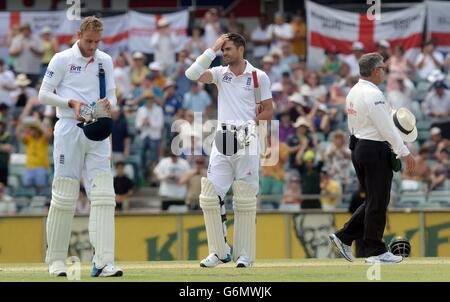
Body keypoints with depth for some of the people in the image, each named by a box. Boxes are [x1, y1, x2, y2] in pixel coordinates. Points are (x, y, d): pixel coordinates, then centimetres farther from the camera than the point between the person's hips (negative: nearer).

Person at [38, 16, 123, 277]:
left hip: (98, 133, 4)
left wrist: (108, 103, -8)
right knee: (65, 195, -2)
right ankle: (56, 260, 8)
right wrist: (71, 102, -15)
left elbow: (112, 96, 15)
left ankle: (104, 262, -12)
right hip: (69, 130, -4)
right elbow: (44, 94, 0)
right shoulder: (62, 60, -1)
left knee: (104, 196, -7)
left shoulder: (105, 61, 11)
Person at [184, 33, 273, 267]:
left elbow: (268, 112, 6)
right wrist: (213, 48, -6)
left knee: (245, 201, -1)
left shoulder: (258, 76, 2)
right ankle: (219, 251, 6)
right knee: (209, 196, -4)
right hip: (222, 141, 3)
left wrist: (249, 122, -11)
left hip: (246, 142, -3)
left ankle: (244, 254, 5)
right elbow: (192, 74, -8)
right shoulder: (220, 73, 9)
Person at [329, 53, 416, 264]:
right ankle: (375, 251, 6)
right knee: (378, 202, 0)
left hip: (357, 147, 9)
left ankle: (344, 237, 13)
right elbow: (387, 128, -18)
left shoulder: (353, 93, 11)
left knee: (373, 200, 17)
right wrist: (405, 153, -13)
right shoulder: (373, 95, -18)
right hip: (375, 150, -9)